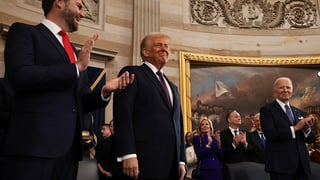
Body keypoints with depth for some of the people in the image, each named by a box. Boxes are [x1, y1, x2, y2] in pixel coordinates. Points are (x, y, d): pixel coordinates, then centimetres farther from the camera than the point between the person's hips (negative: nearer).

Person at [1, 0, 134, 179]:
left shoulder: (75, 52, 22)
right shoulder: (24, 32, 3)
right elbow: (20, 75, -15)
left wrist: (105, 91, 2)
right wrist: (76, 67, -11)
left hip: (70, 146, 6)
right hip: (34, 143, -6)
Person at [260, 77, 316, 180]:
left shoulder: (299, 112, 14)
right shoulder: (267, 110, -3)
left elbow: (309, 140, 11)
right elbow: (270, 134, -17)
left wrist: (307, 128, -9)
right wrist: (295, 128, -18)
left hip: (302, 164, 5)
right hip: (280, 164, -5)